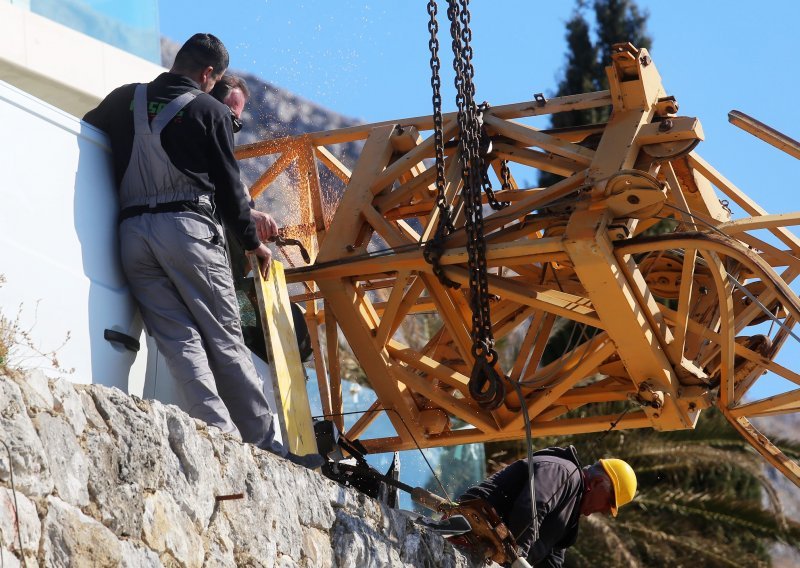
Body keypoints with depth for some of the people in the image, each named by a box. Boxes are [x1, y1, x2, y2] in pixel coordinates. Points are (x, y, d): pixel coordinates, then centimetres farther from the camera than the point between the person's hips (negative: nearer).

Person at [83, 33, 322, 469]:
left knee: (180, 342, -2)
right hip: (188, 227, -3)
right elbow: (228, 185, 7)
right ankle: (264, 444, 0)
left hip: (132, 232, 3)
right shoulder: (209, 109, 5)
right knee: (224, 340, 0)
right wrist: (252, 242, 19)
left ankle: (222, 438, -13)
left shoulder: (125, 99, 15)